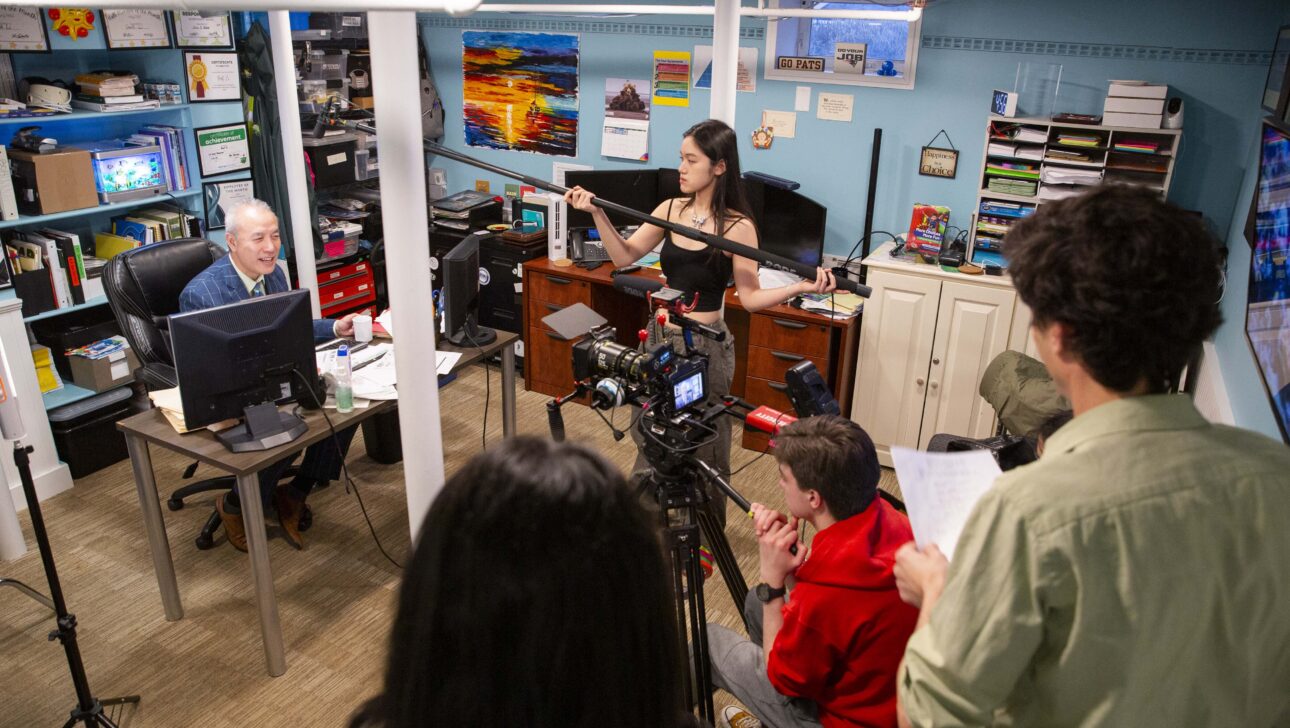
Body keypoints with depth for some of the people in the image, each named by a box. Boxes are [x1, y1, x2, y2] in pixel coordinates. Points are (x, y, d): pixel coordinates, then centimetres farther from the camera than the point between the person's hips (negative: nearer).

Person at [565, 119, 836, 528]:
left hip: (705, 346, -6)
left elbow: (750, 297, -13)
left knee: (703, 446, 9)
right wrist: (597, 214, -8)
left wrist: (800, 288, -28)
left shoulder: (737, 227, -14)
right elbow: (624, 257, 4)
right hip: (660, 338, 6)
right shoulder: (671, 209, 1)